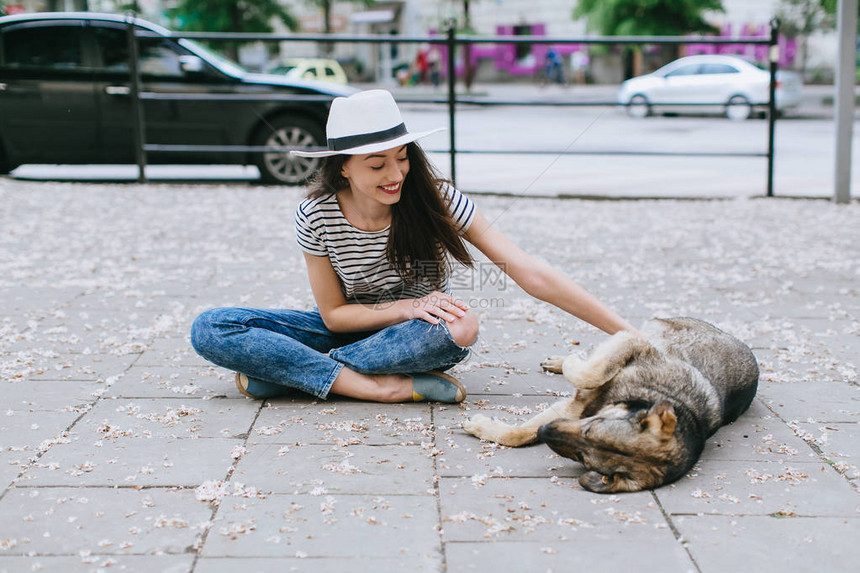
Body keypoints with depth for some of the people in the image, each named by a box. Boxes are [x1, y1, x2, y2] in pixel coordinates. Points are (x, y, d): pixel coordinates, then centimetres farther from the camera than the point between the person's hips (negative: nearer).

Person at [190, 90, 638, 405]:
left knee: (459, 327, -39)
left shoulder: (437, 200, -20)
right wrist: (407, 308, -26)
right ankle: (386, 388, -31)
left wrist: (624, 331, -27)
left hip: (418, 333, -1)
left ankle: (279, 371, -24)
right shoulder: (317, 216, -17)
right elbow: (333, 313, -9)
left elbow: (529, 272, -23)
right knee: (210, 329, -19)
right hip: (354, 329, 1)